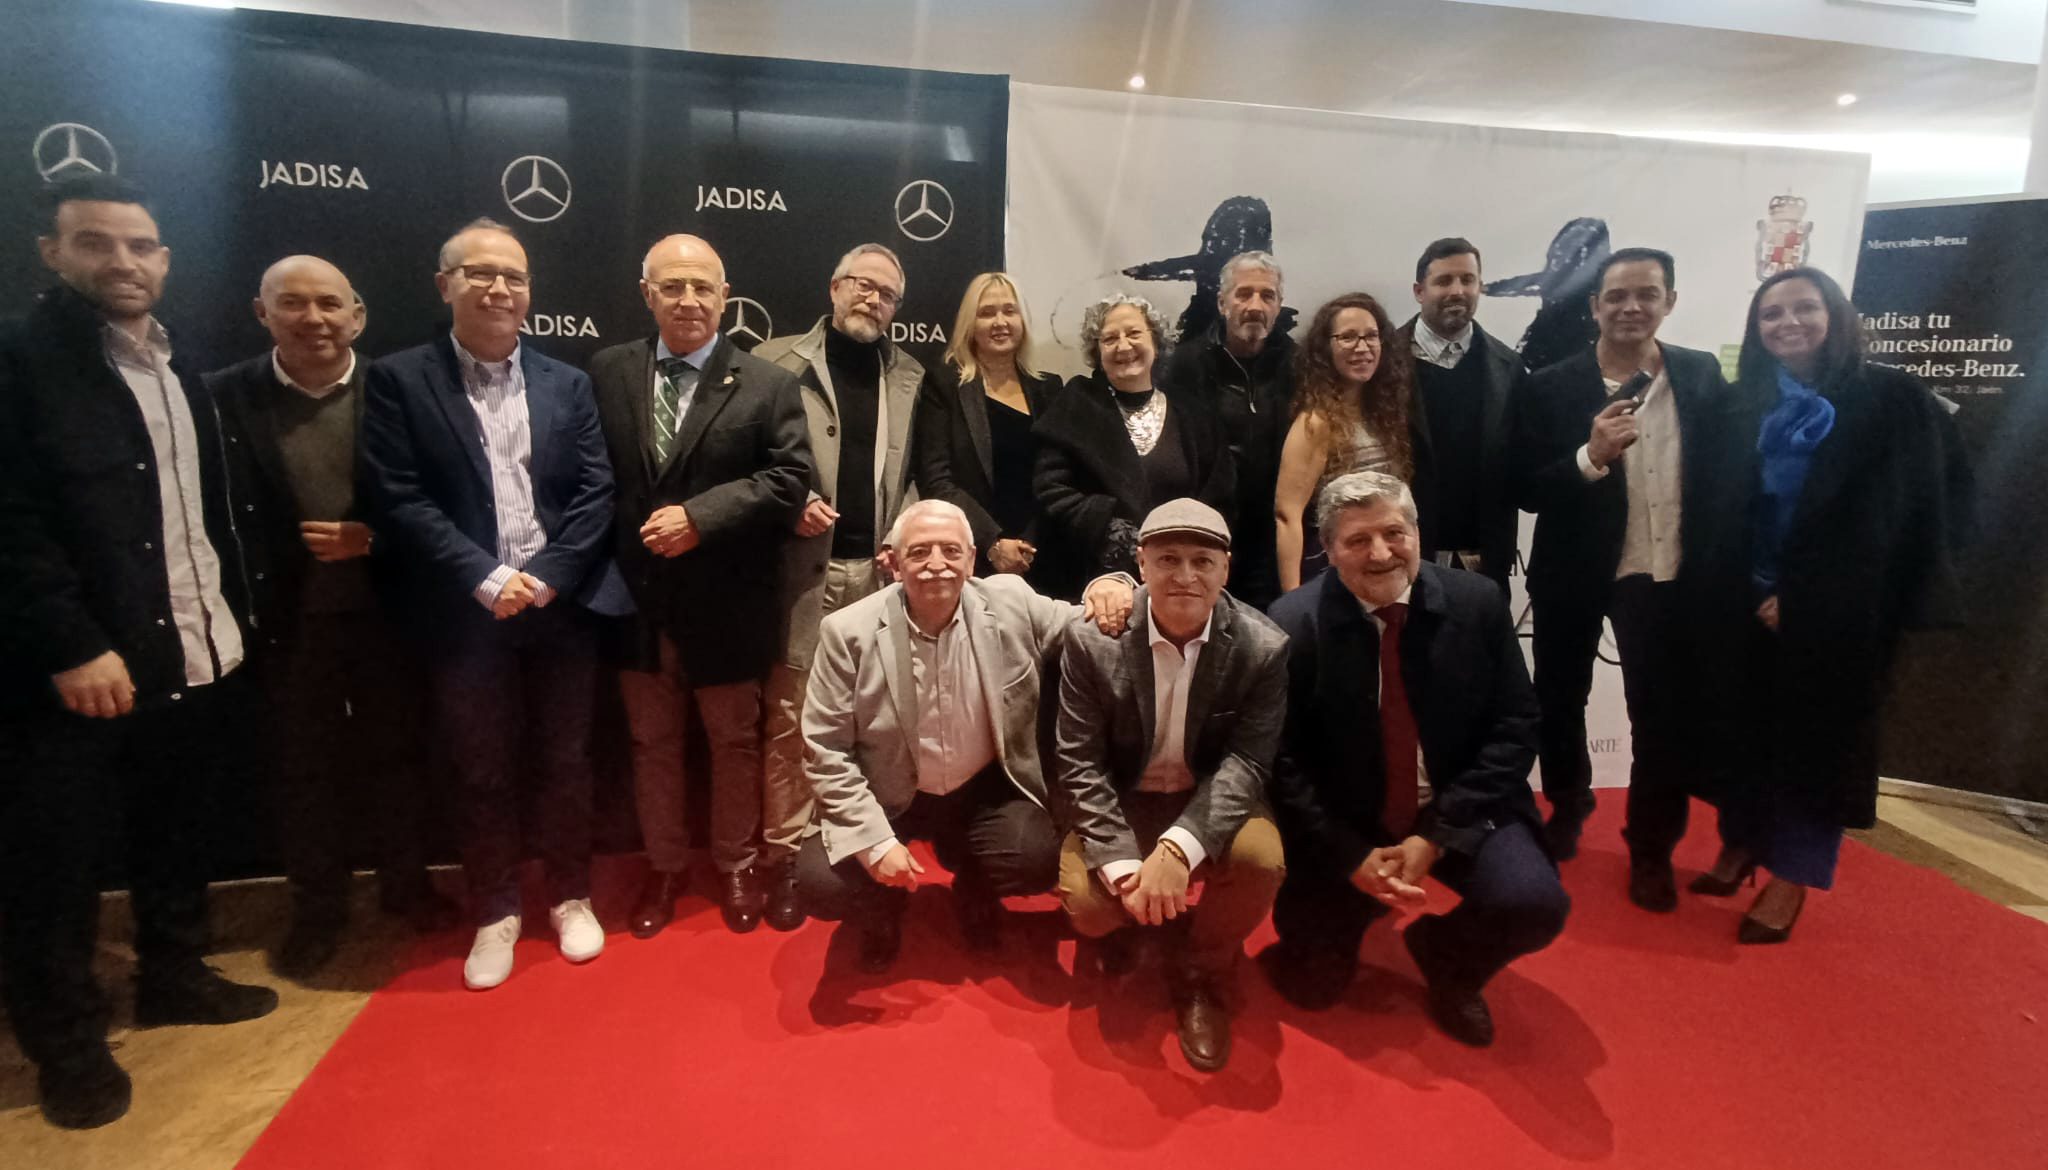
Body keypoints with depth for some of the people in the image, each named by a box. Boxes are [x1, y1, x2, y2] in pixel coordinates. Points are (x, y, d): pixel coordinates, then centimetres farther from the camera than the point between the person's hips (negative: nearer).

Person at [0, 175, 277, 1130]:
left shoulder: (185, 370, 13)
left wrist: (242, 610, 6)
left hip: (203, 659, 7)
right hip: (86, 671, -6)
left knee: (175, 836, 20)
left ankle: (172, 977, 38)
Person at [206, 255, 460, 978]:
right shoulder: (226, 395, -4)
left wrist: (372, 538, -17)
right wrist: (299, 548, -13)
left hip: (387, 611, 0)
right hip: (290, 621, 0)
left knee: (398, 753, 15)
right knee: (305, 768, 13)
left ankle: (405, 883, 35)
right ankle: (317, 909, 32)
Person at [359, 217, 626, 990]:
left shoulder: (567, 384, 9)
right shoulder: (399, 380, 1)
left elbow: (595, 493, 1)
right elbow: (398, 501, -8)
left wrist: (545, 577, -11)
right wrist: (485, 579, -16)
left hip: (562, 607, 2)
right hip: (466, 615, -2)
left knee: (565, 762, 12)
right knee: (481, 773, 10)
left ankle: (570, 897, 30)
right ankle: (494, 913, 28)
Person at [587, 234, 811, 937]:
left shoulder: (768, 385, -4)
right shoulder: (606, 374, 3)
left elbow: (789, 480, -12)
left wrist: (698, 516, -21)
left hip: (726, 606, -2)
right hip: (638, 601, 3)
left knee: (734, 743, 14)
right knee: (652, 743, 17)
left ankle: (735, 867, 34)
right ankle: (664, 867, 37)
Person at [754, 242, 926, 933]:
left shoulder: (911, 379, 15)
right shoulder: (777, 361, 5)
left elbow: (917, 477, 13)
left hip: (881, 572, 3)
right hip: (804, 569, -3)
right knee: (791, 718, 0)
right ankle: (784, 858, 11)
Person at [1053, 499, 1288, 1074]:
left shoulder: (1264, 646, -16)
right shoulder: (1091, 639, -17)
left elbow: (1247, 761, -18)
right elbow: (1081, 763, -15)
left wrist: (1178, 848, -34)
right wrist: (1122, 865, -26)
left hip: (1212, 800, 1)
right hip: (1120, 801, 0)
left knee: (1261, 860, -29)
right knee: (1085, 900, -23)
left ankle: (1198, 974, 3)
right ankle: (1127, 920, 19)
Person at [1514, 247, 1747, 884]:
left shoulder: (1704, 375, -1)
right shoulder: (1552, 387, -9)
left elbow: (1727, 477, 6)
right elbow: (1528, 491, -13)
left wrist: (1728, 571, 0)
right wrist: (1590, 456, -29)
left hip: (1671, 579, 1)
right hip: (1573, 575, -1)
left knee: (1664, 717, 9)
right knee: (1559, 702, 16)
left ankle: (1651, 850, 28)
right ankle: (1567, 809, 41)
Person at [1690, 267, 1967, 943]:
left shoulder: (1893, 399, -5)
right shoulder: (1749, 402, 6)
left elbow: (1886, 520, -9)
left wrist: (1800, 596, -14)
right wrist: (1740, 592, -7)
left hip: (1836, 612, -3)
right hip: (1749, 603, 4)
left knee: (1818, 735, 6)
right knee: (1748, 727, 10)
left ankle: (1791, 879, 18)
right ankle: (1739, 847, 26)